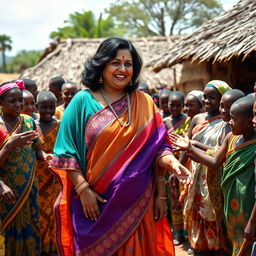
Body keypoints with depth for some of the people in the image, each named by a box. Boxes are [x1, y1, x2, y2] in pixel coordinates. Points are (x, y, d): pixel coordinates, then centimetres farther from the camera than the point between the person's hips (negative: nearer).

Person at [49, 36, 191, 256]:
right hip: (94, 202, -2)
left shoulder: (144, 103, 6)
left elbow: (157, 148, 7)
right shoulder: (83, 101, -2)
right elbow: (67, 151, -4)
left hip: (137, 204, 2)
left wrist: (172, 163, -11)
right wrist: (83, 190, -11)